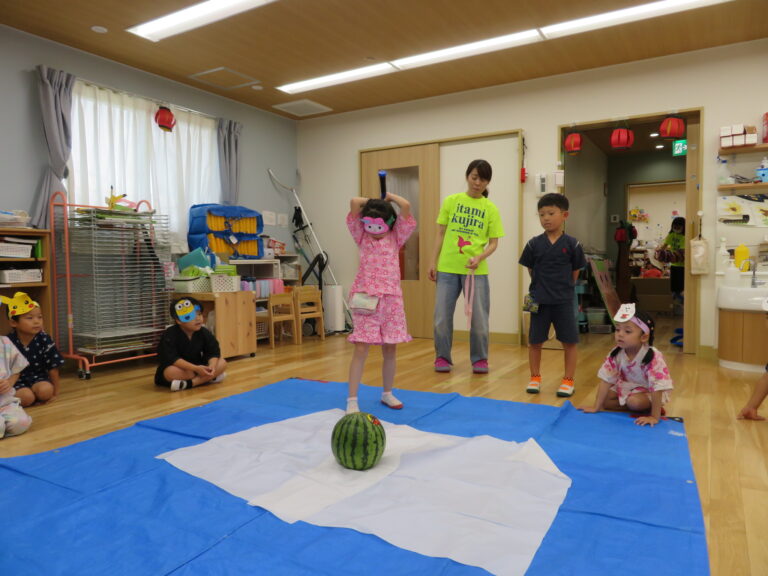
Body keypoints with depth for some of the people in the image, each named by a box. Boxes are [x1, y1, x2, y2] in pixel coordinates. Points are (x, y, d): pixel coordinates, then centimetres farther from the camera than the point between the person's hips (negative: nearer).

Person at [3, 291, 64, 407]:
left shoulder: (44, 340, -11)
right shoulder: (8, 342, -12)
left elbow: (53, 367, -6)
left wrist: (55, 392, -3)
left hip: (38, 377, 1)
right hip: (17, 381, 0)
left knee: (46, 391, -30)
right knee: (26, 397, -28)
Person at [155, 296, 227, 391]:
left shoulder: (204, 332, -6)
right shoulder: (169, 335, -20)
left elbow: (213, 352, -8)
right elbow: (172, 359, -29)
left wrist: (212, 366, -33)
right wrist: (196, 368, -37)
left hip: (198, 366, 5)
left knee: (222, 363, -17)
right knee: (171, 372, -39)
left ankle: (188, 383, -26)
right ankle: (207, 378, -25)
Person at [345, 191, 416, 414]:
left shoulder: (396, 238, 7)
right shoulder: (362, 237, 6)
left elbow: (406, 206, -4)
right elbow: (354, 202, -3)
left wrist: (389, 197, 13)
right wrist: (372, 201, 12)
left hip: (391, 298, 2)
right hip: (365, 298, -2)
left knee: (390, 349, 9)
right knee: (361, 350, -6)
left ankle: (387, 393, 28)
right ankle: (352, 399, 2)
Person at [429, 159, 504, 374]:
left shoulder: (490, 208, 2)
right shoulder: (451, 201, 4)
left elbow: (494, 242, 0)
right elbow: (441, 234, 7)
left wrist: (479, 258, -18)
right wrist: (434, 262, 2)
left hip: (476, 270, 0)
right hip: (447, 268, 1)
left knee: (479, 318, 5)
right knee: (442, 317, 5)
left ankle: (480, 359, 23)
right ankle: (442, 357, 22)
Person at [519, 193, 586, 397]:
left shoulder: (572, 244, -4)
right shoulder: (534, 244, -2)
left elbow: (575, 272, 4)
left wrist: (564, 288, 5)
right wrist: (541, 287, 5)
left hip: (564, 301, -1)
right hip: (539, 301, 1)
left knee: (569, 342, 5)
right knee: (535, 341, 7)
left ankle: (568, 380, 18)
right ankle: (535, 378, 22)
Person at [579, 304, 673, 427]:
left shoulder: (652, 357, -34)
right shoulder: (616, 354, -18)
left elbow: (657, 387, -33)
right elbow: (606, 379, -17)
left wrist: (655, 417, -34)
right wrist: (596, 407, -19)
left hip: (649, 391, -5)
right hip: (628, 386, 6)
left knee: (634, 401, -32)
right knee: (605, 399, -12)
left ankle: (649, 408, -1)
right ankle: (644, 408, -4)